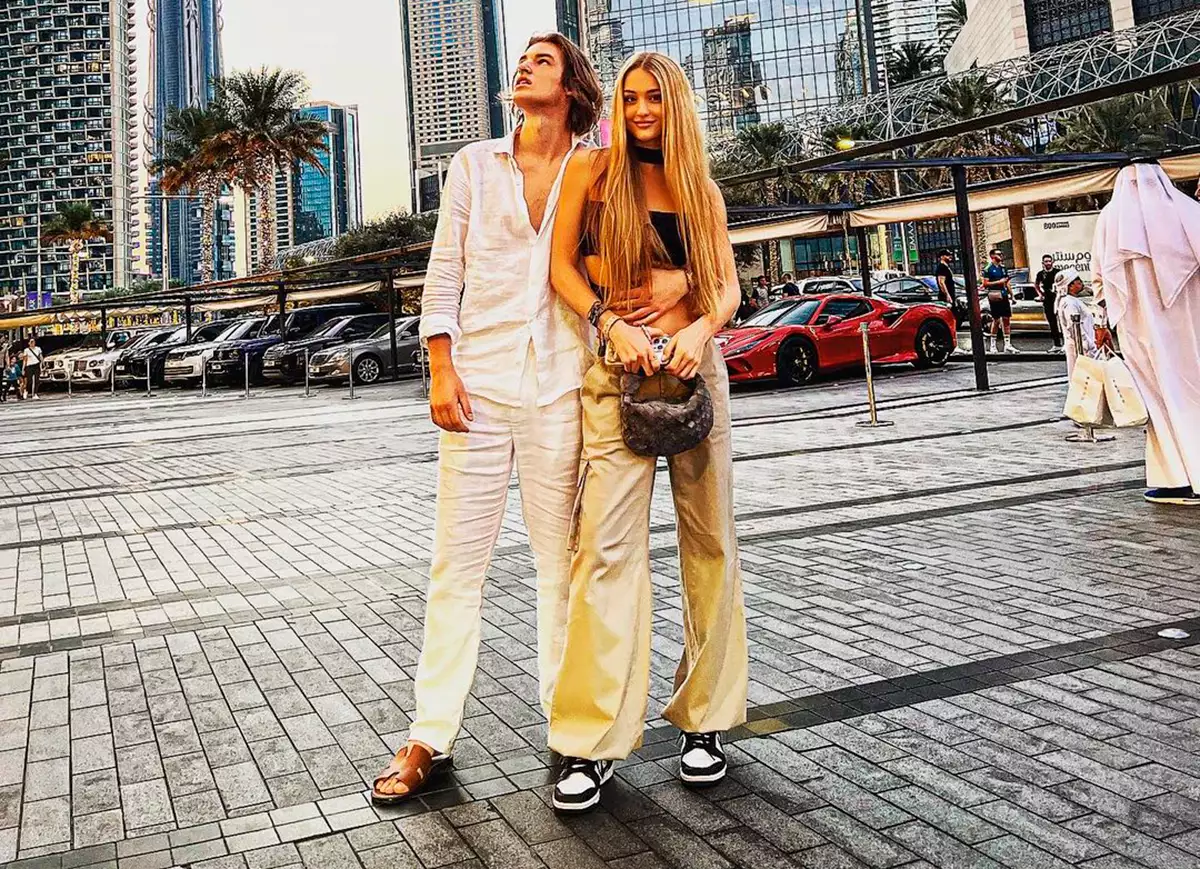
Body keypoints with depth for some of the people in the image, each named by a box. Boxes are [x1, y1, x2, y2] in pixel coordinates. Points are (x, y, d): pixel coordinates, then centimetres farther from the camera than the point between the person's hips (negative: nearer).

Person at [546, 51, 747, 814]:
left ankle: (706, 719, 15)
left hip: (695, 363, 3)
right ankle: (593, 741, -4)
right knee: (607, 544, -10)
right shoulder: (593, 169, 8)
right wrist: (613, 326, -13)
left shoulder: (703, 188, 14)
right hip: (620, 367, -3)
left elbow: (728, 286, 9)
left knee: (710, 542, 3)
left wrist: (701, 329, -13)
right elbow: (562, 266, 3)